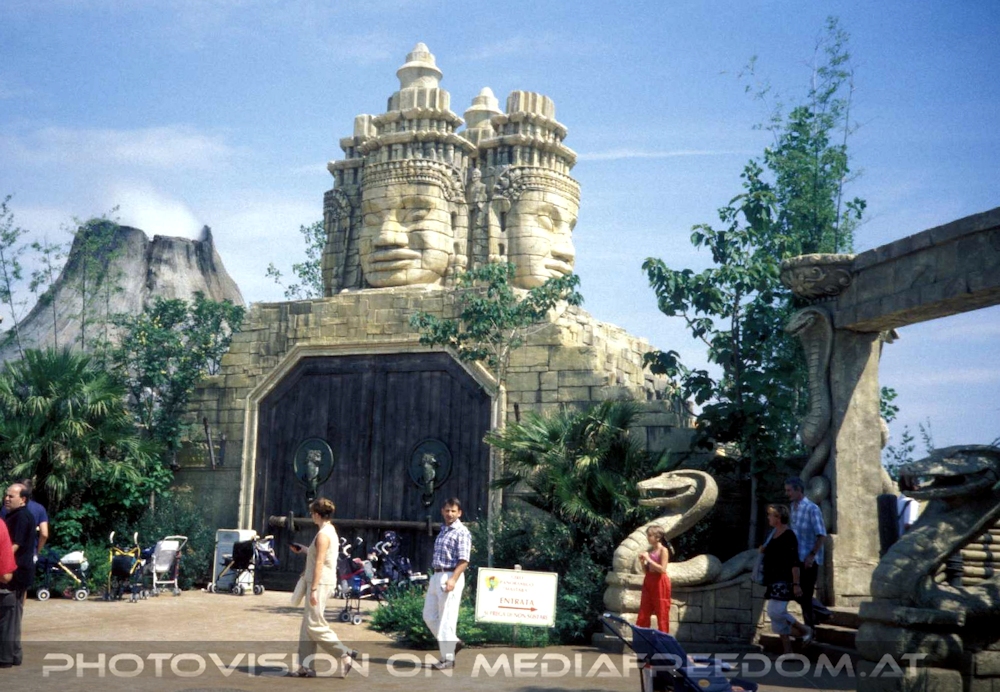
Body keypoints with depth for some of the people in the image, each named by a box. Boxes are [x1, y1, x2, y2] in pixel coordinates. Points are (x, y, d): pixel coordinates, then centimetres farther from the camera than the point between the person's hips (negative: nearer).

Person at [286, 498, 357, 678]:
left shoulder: (323, 534, -16)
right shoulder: (329, 531, 14)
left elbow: (319, 563, -20)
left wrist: (313, 589, -21)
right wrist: (302, 549, 34)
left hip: (320, 583, -10)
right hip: (321, 582, 10)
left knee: (315, 624, -8)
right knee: (307, 625, 10)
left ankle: (345, 654, -4)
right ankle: (306, 666, 11)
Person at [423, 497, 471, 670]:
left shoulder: (462, 532, -9)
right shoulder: (443, 530, 16)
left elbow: (463, 560, -17)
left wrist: (453, 579, -27)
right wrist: (434, 579, 19)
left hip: (450, 577, -9)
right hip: (436, 576, 9)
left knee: (446, 618, -5)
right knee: (429, 615, 12)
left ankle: (448, 658, 3)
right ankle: (453, 642, 25)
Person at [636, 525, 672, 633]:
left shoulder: (663, 550, -8)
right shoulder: (649, 550, 11)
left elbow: (662, 569, -17)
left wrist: (649, 559, -17)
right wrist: (642, 561, -3)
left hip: (659, 583, -7)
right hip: (648, 581, 7)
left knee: (662, 612, -1)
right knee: (643, 612, 6)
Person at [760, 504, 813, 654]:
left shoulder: (788, 536, -14)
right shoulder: (774, 533, 13)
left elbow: (794, 563, -19)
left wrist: (796, 584, -23)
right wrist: (764, 549, 10)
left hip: (784, 581, -10)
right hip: (775, 582, 10)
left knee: (776, 612, -18)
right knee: (775, 614, 7)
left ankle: (805, 630, 2)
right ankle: (788, 651, 13)